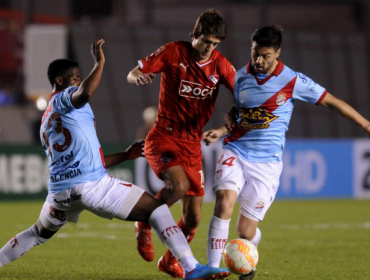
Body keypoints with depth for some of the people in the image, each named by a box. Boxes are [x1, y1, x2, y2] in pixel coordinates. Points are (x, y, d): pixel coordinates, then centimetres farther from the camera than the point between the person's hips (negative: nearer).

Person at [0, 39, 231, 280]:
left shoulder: (46, 122, 26)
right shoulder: (64, 98, 2)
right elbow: (85, 93, -28)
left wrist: (125, 156, 31)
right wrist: (100, 63, -18)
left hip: (59, 189, 8)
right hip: (93, 185, -8)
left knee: (38, 233, 33)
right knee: (157, 209, -2)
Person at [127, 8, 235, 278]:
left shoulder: (220, 65, 0)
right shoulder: (173, 52, -7)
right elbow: (132, 74, -5)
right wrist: (139, 77, -30)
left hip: (192, 143, 4)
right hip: (163, 137, -4)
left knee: (193, 217, 3)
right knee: (179, 185, -32)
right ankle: (144, 225, -3)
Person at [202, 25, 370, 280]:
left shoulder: (292, 81, -8)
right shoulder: (241, 77, 3)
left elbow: (330, 101, 0)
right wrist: (222, 132, 0)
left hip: (266, 161, -2)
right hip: (235, 152, 3)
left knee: (246, 229, -5)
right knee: (225, 200, -26)